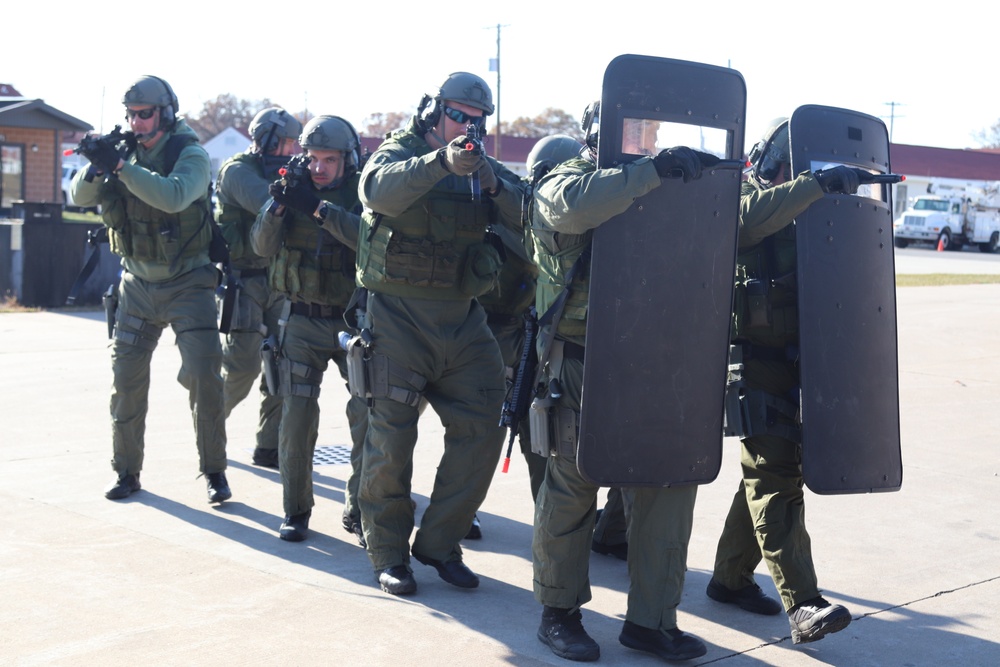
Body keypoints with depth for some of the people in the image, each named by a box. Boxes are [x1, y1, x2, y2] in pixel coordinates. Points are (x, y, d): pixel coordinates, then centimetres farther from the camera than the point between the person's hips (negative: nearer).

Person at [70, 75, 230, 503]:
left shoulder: (190, 154, -12)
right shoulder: (125, 151, 3)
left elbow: (174, 195, -32)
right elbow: (81, 197, -2)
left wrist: (120, 166, -35)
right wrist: (98, 166, -22)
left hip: (186, 285, -4)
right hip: (138, 286, 4)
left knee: (204, 376, -8)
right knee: (127, 379, 5)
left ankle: (214, 471, 4)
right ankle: (127, 472, 17)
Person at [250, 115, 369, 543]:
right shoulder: (294, 185, 4)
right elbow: (262, 246, -3)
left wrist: (321, 208, -28)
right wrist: (277, 206, -20)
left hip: (353, 319, -1)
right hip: (303, 320, 1)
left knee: (368, 415, -5)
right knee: (297, 417, -3)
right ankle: (296, 511, 10)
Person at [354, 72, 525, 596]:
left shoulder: (483, 166, 14)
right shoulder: (397, 154, 0)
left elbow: (525, 217, -2)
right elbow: (379, 189, -25)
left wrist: (494, 184, -21)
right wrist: (441, 163, -39)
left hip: (462, 320, 5)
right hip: (399, 315, -5)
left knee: (483, 428, 1)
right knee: (390, 436, -3)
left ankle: (439, 542, 16)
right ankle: (388, 552, 12)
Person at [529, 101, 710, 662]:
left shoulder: (647, 188, 17)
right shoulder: (564, 182, -3)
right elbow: (575, 206, -28)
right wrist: (654, 168, -29)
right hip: (580, 367, -6)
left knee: (671, 477, 3)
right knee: (573, 484, 1)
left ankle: (651, 619, 14)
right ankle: (559, 613, 18)